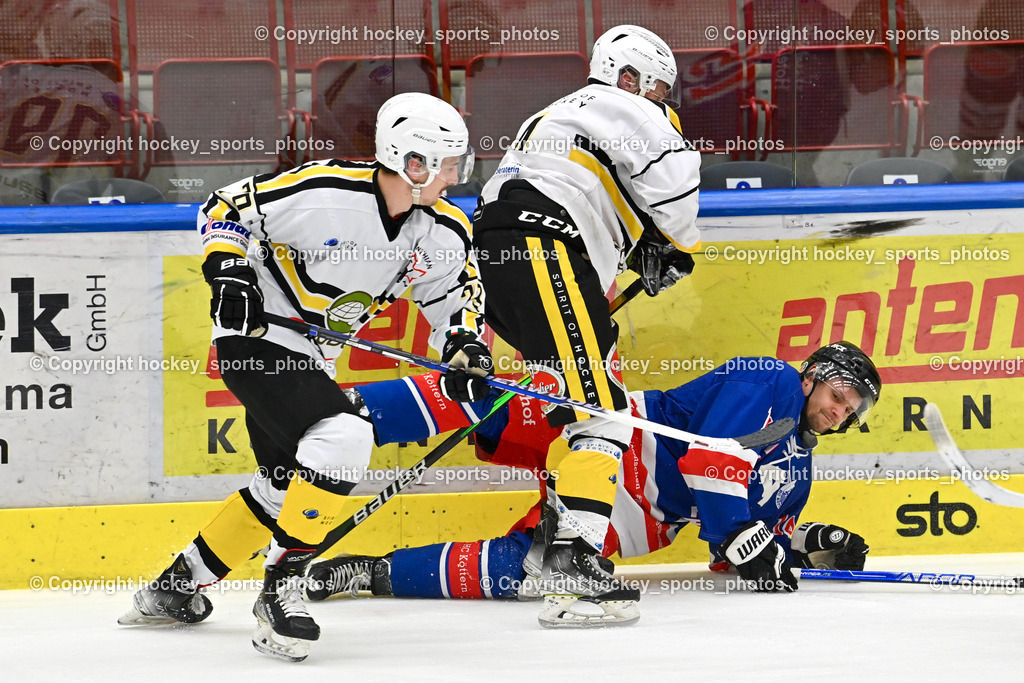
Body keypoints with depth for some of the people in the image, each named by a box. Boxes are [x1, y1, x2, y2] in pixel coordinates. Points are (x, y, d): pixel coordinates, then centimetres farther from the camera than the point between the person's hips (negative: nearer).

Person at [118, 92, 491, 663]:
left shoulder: (445, 231, -5)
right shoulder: (323, 191, -24)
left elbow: (457, 289, 9)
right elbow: (227, 208, -13)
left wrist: (464, 347, -9)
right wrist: (227, 272, -23)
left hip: (307, 357, 9)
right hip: (256, 336, -9)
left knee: (287, 484, 18)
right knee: (345, 436, -27)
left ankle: (175, 589, 33)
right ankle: (281, 591, -20)